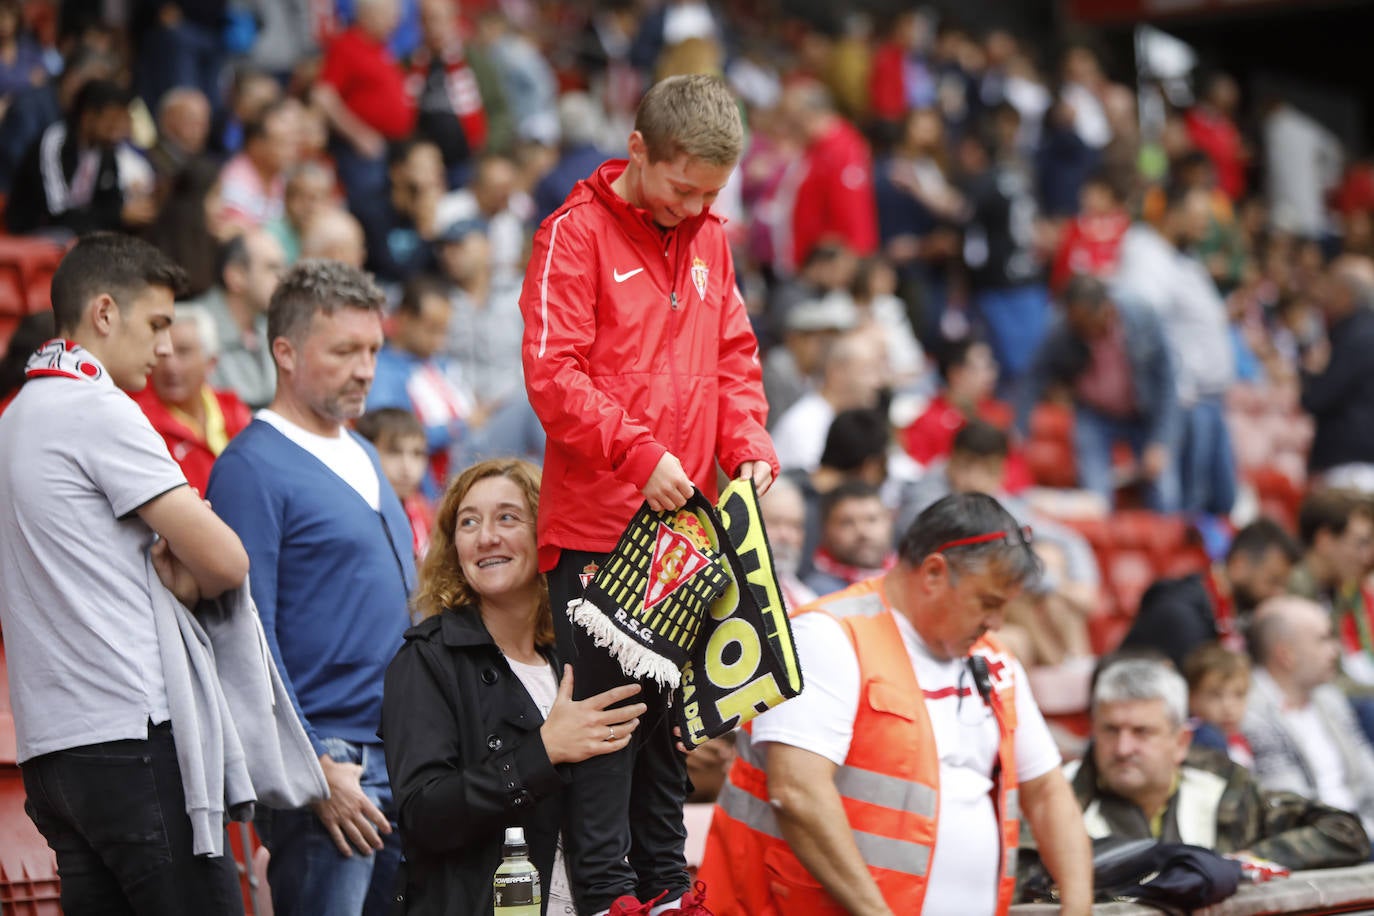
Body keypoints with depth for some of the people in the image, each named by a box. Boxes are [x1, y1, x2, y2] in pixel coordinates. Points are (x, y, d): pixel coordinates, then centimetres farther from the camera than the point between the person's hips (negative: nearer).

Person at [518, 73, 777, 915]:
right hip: (597, 521, -6)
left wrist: (748, 446, 0)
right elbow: (553, 373, -14)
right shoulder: (576, 235, -7)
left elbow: (733, 356, 17)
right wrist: (640, 455, -21)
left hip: (686, 517, 6)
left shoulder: (709, 238, 13)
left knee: (675, 702, 11)